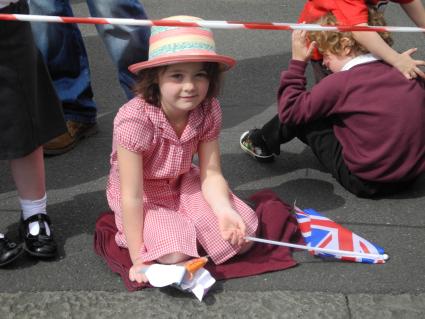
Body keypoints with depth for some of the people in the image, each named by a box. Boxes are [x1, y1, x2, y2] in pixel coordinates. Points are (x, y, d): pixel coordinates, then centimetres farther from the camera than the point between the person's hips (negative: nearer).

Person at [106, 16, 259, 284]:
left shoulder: (209, 110, -17)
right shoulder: (134, 120, -32)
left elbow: (211, 175, -14)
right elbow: (132, 196, -28)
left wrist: (225, 212, -34)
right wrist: (138, 257, -25)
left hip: (183, 186, 4)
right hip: (145, 199, -4)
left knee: (242, 237, -12)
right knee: (177, 255, -28)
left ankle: (185, 227, 11)